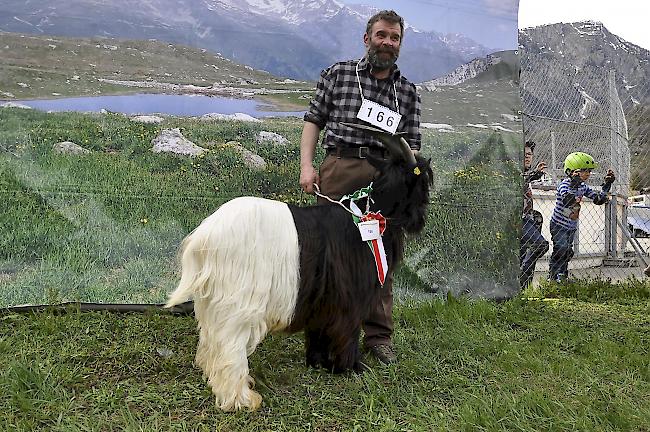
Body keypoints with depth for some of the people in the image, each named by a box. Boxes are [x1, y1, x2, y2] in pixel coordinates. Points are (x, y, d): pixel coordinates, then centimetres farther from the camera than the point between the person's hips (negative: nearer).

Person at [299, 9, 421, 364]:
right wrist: (307, 165, -2)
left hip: (384, 176, 2)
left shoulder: (407, 91, 15)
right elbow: (314, 119, 9)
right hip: (338, 169, -2)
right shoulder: (338, 74, 10)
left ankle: (378, 337, 12)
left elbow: (411, 143, 14)